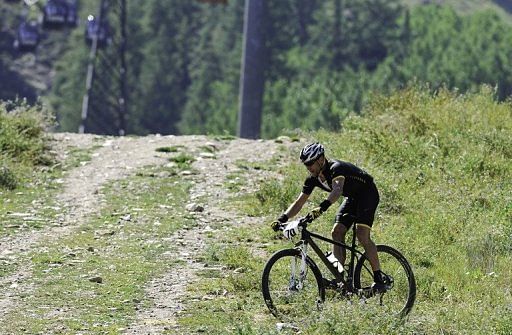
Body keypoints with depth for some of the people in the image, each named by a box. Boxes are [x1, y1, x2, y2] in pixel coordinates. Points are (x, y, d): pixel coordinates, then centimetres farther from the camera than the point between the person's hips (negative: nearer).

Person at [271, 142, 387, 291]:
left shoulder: (336, 168, -32)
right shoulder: (313, 178, -8)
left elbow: (337, 189, -52)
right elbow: (299, 203, -6)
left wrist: (322, 207, -68)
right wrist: (282, 218, -22)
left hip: (368, 194, -9)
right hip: (352, 197, 9)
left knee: (362, 236, -21)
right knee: (337, 232, -7)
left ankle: (379, 278, -17)